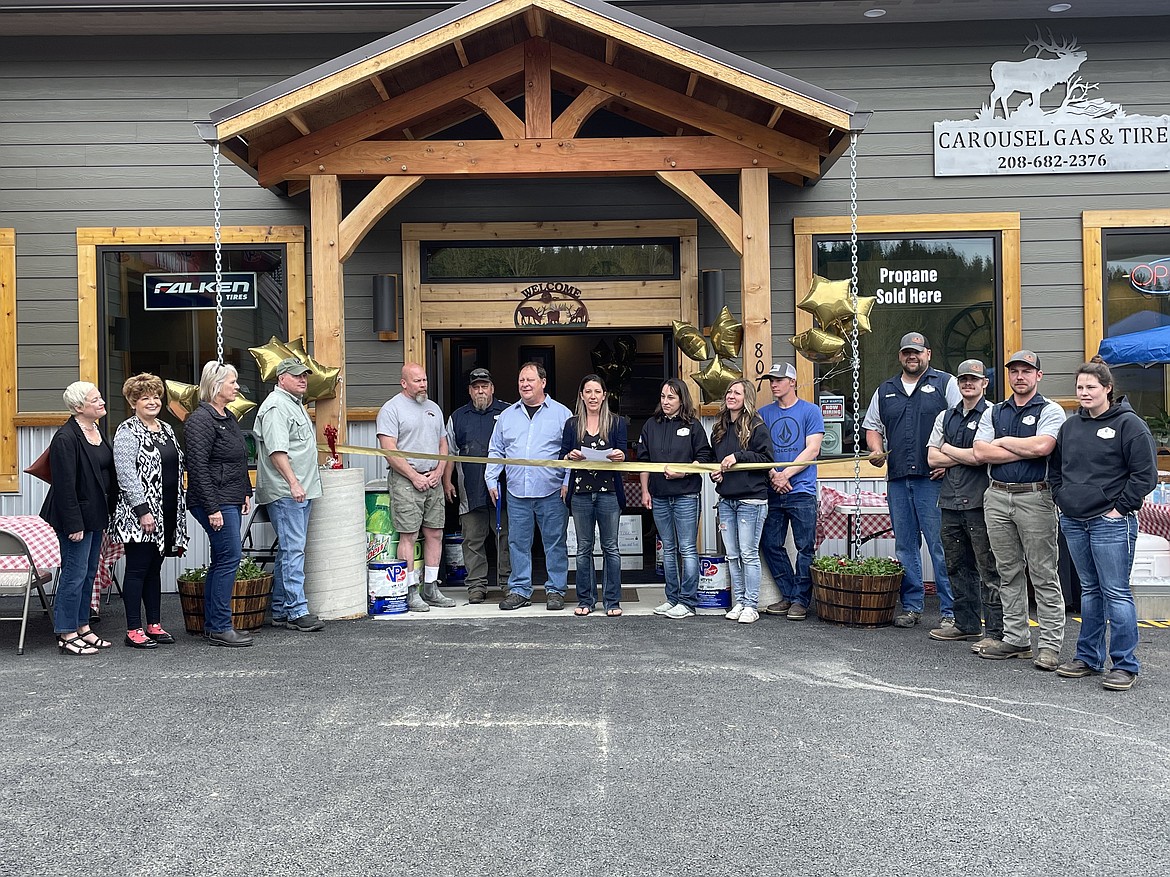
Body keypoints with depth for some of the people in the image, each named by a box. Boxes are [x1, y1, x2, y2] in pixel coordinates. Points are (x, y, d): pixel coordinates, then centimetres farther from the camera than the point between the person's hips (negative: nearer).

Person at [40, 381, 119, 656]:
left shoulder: (96, 431, 11)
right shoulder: (66, 438, -17)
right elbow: (64, 484, -20)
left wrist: (109, 510, 14)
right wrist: (74, 524, -21)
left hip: (96, 514, 9)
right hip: (77, 516, -9)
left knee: (89, 572, 15)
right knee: (75, 573, -2)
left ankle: (82, 627, 25)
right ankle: (67, 636, 7)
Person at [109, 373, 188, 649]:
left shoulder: (166, 429, 16)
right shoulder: (127, 431, -8)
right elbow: (126, 474, -16)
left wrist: (179, 512, 18)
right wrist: (142, 510, -20)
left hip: (167, 512, 8)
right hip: (140, 514, -8)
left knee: (155, 568, 13)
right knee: (137, 569, -1)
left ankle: (154, 625, 20)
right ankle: (133, 631, 6)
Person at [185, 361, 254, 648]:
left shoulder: (229, 417, 16)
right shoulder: (201, 420, -14)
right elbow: (198, 467, -19)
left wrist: (246, 492, 20)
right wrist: (212, 508, -21)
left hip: (231, 501, 10)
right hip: (216, 502, -10)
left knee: (221, 560, 12)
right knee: (229, 558, -9)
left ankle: (212, 624, 20)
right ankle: (219, 627, -2)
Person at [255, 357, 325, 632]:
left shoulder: (295, 403, 21)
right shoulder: (276, 406, -11)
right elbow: (277, 450, -20)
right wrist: (293, 483, -24)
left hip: (300, 491, 11)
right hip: (286, 492, -11)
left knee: (289, 550, 12)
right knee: (293, 550, -10)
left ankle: (280, 611, 18)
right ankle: (297, 611, -8)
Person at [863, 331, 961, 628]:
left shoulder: (945, 383, 3)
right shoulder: (885, 391, 18)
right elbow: (872, 426, 26)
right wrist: (876, 450, 6)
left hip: (933, 478, -5)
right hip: (897, 479, 5)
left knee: (940, 545, -5)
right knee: (905, 545, 9)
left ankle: (950, 611, 1)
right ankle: (911, 606, 17)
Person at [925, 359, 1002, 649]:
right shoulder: (945, 417, 15)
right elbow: (932, 458, 7)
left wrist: (949, 449, -2)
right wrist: (967, 456, -5)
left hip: (979, 503, -7)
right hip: (950, 502, 7)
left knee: (988, 570, -4)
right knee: (958, 567, 14)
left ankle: (995, 631, 2)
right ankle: (966, 624, 25)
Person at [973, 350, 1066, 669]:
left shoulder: (1050, 411, 2)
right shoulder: (993, 413, 15)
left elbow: (1042, 446, -18)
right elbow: (980, 452, 0)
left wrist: (1003, 442, -3)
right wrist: (1025, 450, -6)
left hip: (1034, 497, -5)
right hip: (997, 497, 5)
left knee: (1043, 574, -2)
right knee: (1009, 573, 10)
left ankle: (1051, 643, 4)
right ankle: (1016, 639, 18)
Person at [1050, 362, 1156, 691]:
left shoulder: (1129, 424, -7)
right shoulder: (1070, 426, 12)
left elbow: (1145, 473, -10)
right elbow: (1055, 467, 24)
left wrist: (1120, 508, -11)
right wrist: (1061, 499, 13)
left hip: (1111, 524, -6)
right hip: (1074, 522, 7)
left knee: (1116, 593, -4)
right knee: (1089, 590, 15)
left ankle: (1125, 665, 5)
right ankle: (1089, 657, 23)